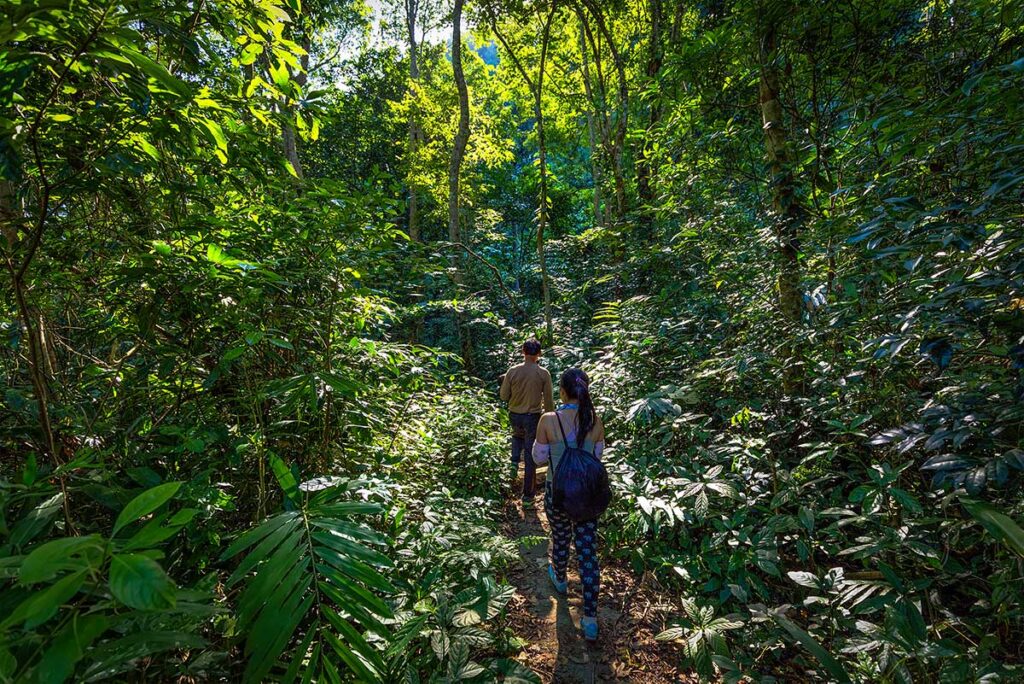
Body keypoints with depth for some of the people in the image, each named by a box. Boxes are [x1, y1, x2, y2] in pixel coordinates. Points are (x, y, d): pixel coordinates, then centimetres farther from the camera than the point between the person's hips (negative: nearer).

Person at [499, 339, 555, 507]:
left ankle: (514, 462, 13)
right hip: (533, 417, -2)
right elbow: (548, 400, -6)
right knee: (530, 456, 9)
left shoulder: (513, 371, -9)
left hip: (515, 415, 2)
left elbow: (504, 396, -3)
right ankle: (527, 496, 16)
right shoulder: (544, 374, -11)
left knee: (517, 436, 36)